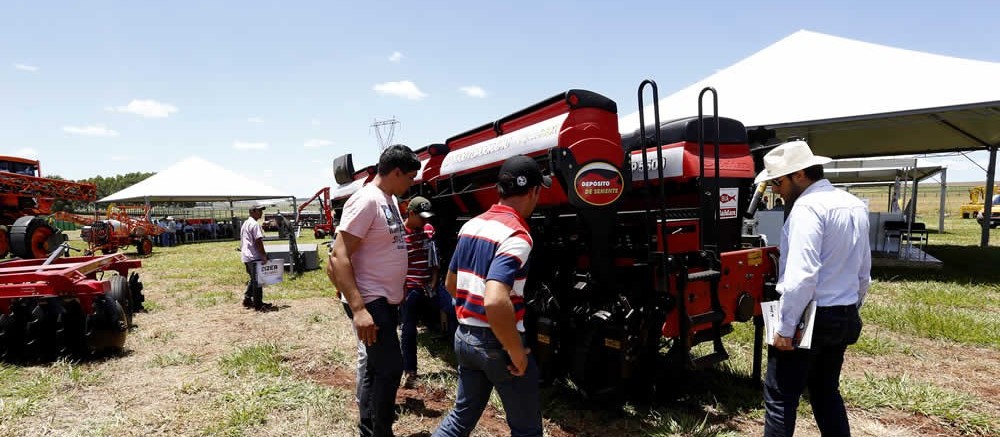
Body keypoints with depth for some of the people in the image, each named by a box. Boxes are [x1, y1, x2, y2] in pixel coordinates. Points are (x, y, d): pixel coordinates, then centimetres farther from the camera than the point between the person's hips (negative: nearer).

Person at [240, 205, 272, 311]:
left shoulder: (245, 223, 18)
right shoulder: (255, 224, -14)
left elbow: (242, 241, 22)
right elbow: (258, 241, -20)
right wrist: (264, 255, -18)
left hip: (246, 256, 10)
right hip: (254, 257, -10)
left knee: (253, 279, 20)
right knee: (258, 280, -4)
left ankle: (247, 300, 25)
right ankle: (258, 304, -1)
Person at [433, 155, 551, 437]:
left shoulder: (471, 226, 5)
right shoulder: (516, 235, -22)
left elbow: (450, 283, 15)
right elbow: (495, 302, -35)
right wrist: (518, 354, -23)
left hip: (465, 336, 8)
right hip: (497, 343, -8)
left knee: (463, 414, 25)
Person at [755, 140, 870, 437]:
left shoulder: (808, 206, -18)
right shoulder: (856, 206, 11)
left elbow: (802, 275, -25)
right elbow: (864, 271, 18)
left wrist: (785, 327, -20)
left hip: (809, 316, -9)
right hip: (844, 318, 9)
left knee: (780, 398, 0)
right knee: (827, 392, 20)